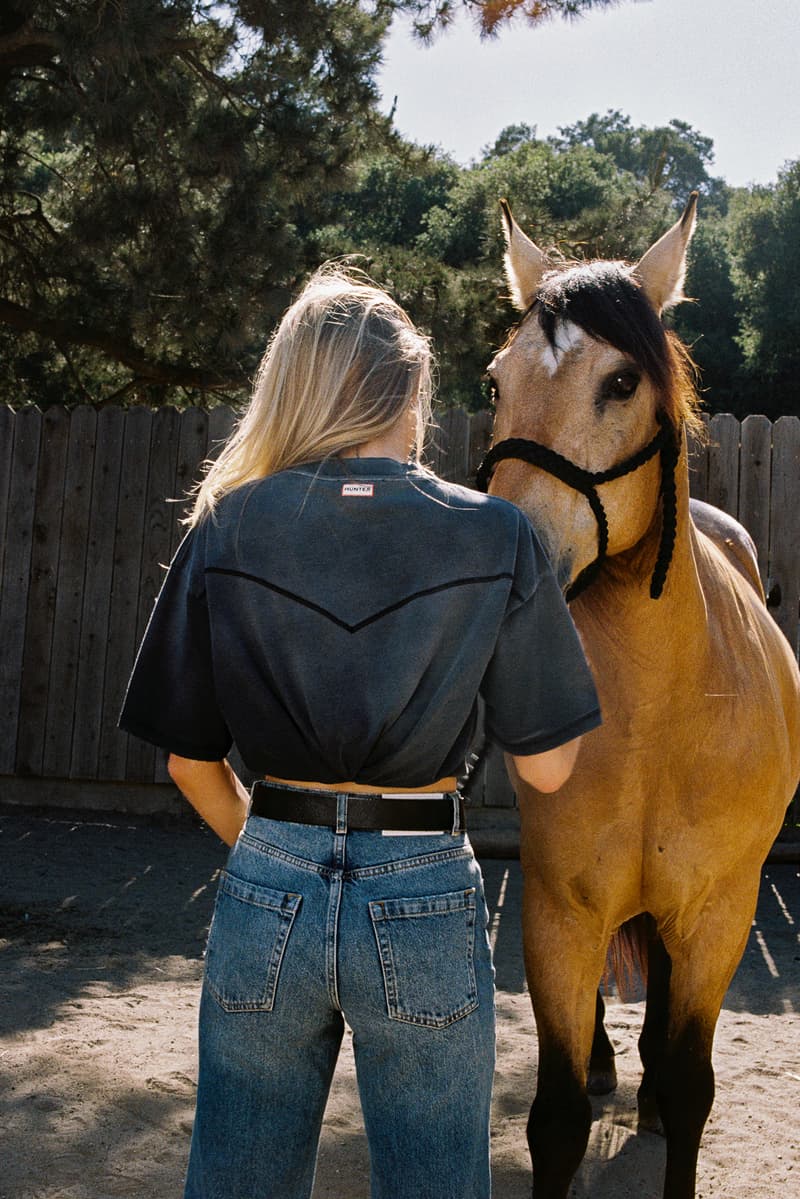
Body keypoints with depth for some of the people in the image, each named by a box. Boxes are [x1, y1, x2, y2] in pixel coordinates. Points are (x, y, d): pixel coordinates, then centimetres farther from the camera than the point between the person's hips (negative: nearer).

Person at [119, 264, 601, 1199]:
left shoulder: (223, 531, -3)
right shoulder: (495, 538, -7)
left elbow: (189, 758, 1)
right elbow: (546, 766, -4)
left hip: (266, 898, 2)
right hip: (426, 901, -1)